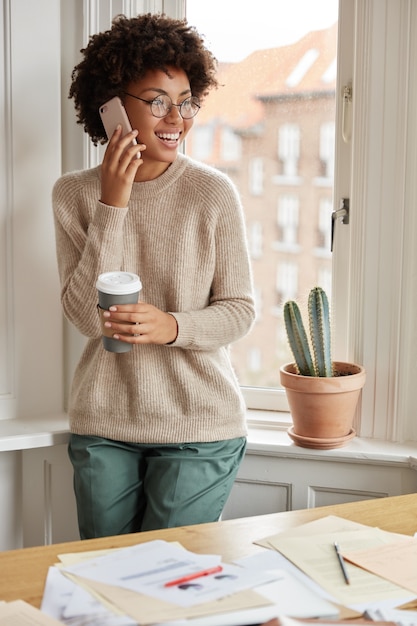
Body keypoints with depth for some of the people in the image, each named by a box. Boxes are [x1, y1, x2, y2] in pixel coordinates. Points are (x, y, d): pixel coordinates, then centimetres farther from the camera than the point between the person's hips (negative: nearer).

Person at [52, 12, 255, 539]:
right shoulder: (73, 194, -2)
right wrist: (112, 205, -17)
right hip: (103, 424, 2)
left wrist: (173, 327, -24)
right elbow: (85, 316, -11)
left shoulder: (213, 193, -8)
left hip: (199, 424, -2)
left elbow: (239, 309, -4)